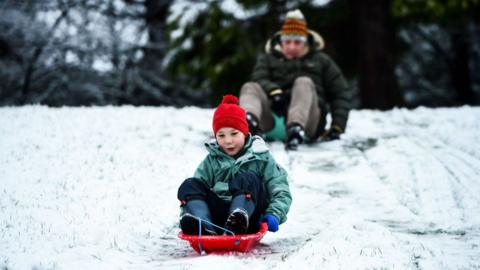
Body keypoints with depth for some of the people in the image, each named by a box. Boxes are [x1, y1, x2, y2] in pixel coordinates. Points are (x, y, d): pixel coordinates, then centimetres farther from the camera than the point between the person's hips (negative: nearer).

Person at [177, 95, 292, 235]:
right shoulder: (211, 160, 16)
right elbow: (199, 187, 9)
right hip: (218, 215, 3)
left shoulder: (261, 158, 8)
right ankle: (205, 228, -45)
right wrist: (187, 210, -10)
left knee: (248, 179, -26)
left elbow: (281, 191, 3)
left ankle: (235, 226, -55)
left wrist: (274, 215, -14)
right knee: (190, 185, -15)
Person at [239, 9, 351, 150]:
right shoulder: (268, 58, 23)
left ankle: (296, 129, -56)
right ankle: (250, 120, -59)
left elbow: (341, 93, 14)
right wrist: (274, 91, -22)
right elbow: (259, 79, 1)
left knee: (304, 82, -26)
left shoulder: (320, 60, 21)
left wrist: (337, 127, 0)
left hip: (308, 120, -1)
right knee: (250, 87, -21)